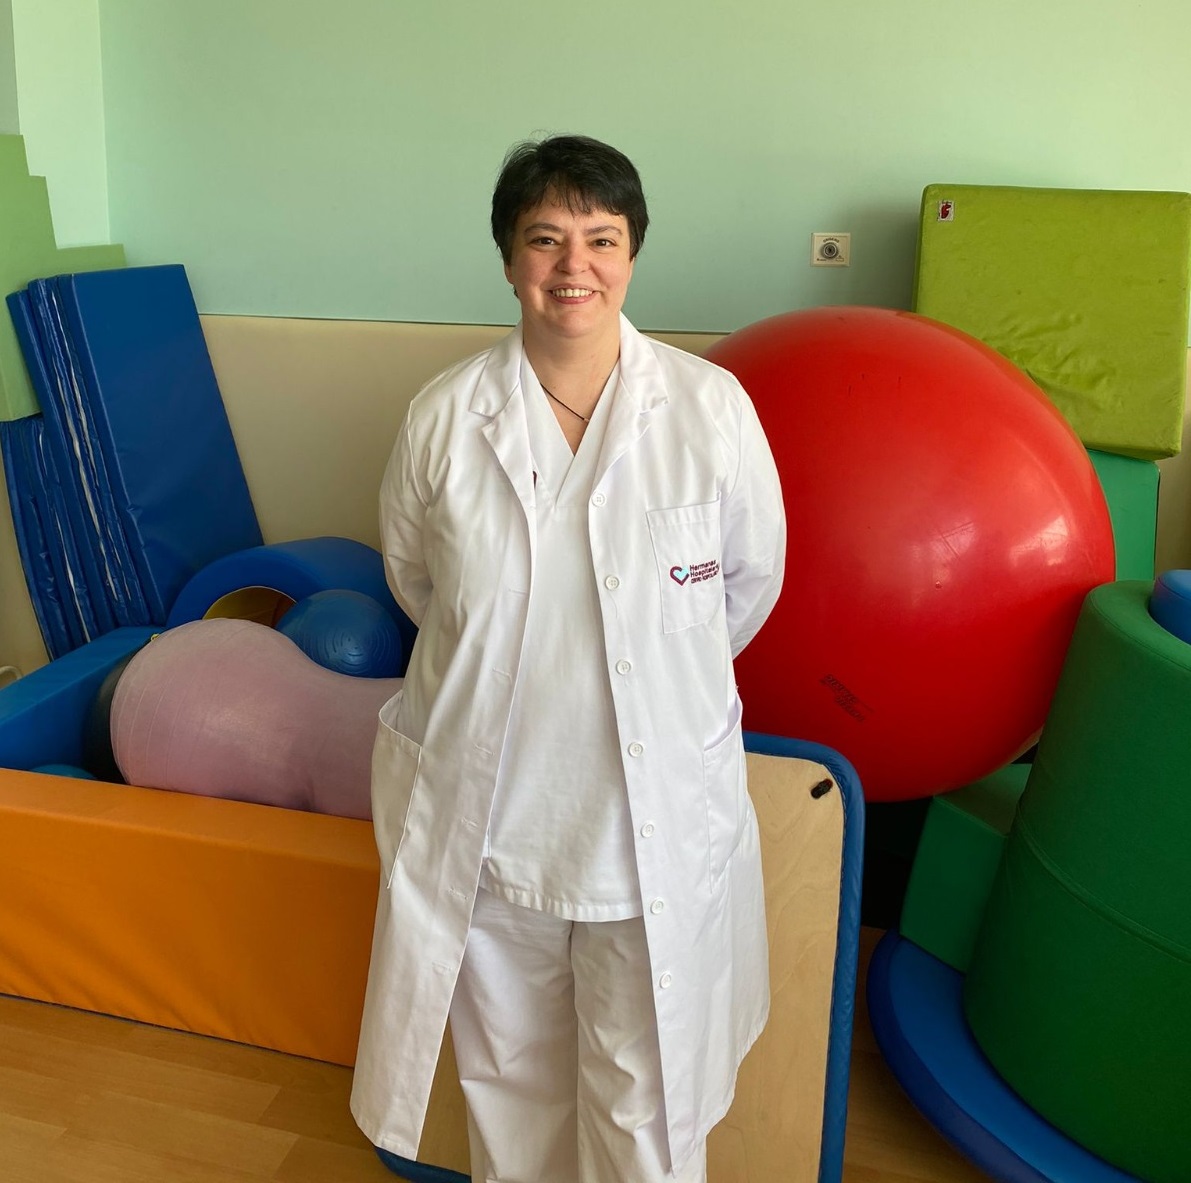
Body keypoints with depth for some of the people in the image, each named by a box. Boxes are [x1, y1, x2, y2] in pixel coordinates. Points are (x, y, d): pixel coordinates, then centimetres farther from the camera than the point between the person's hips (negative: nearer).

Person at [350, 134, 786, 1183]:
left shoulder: (712, 407, -11)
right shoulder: (445, 418, -7)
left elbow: (752, 579, 3)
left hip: (656, 811, -1)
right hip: (490, 809, 2)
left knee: (646, 1094, 15)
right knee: (508, 1069, 23)